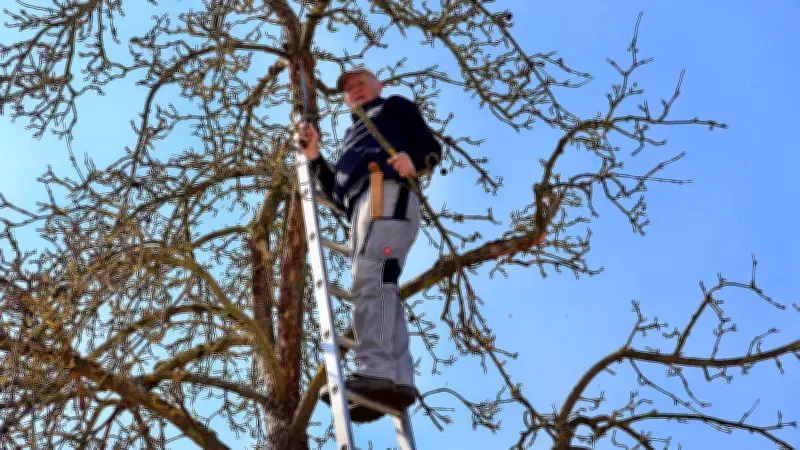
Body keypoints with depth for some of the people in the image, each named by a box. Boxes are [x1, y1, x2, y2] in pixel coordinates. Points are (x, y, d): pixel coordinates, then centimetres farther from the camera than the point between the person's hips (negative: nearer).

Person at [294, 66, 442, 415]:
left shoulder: (395, 107, 27)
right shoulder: (353, 138, 42)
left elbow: (432, 147, 11)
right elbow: (337, 194, 28)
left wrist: (413, 161, -12)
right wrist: (313, 156, 15)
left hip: (388, 191, -7)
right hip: (361, 204, 7)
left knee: (370, 277, -27)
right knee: (376, 285, -11)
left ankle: (376, 372, -42)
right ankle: (396, 381, -24)